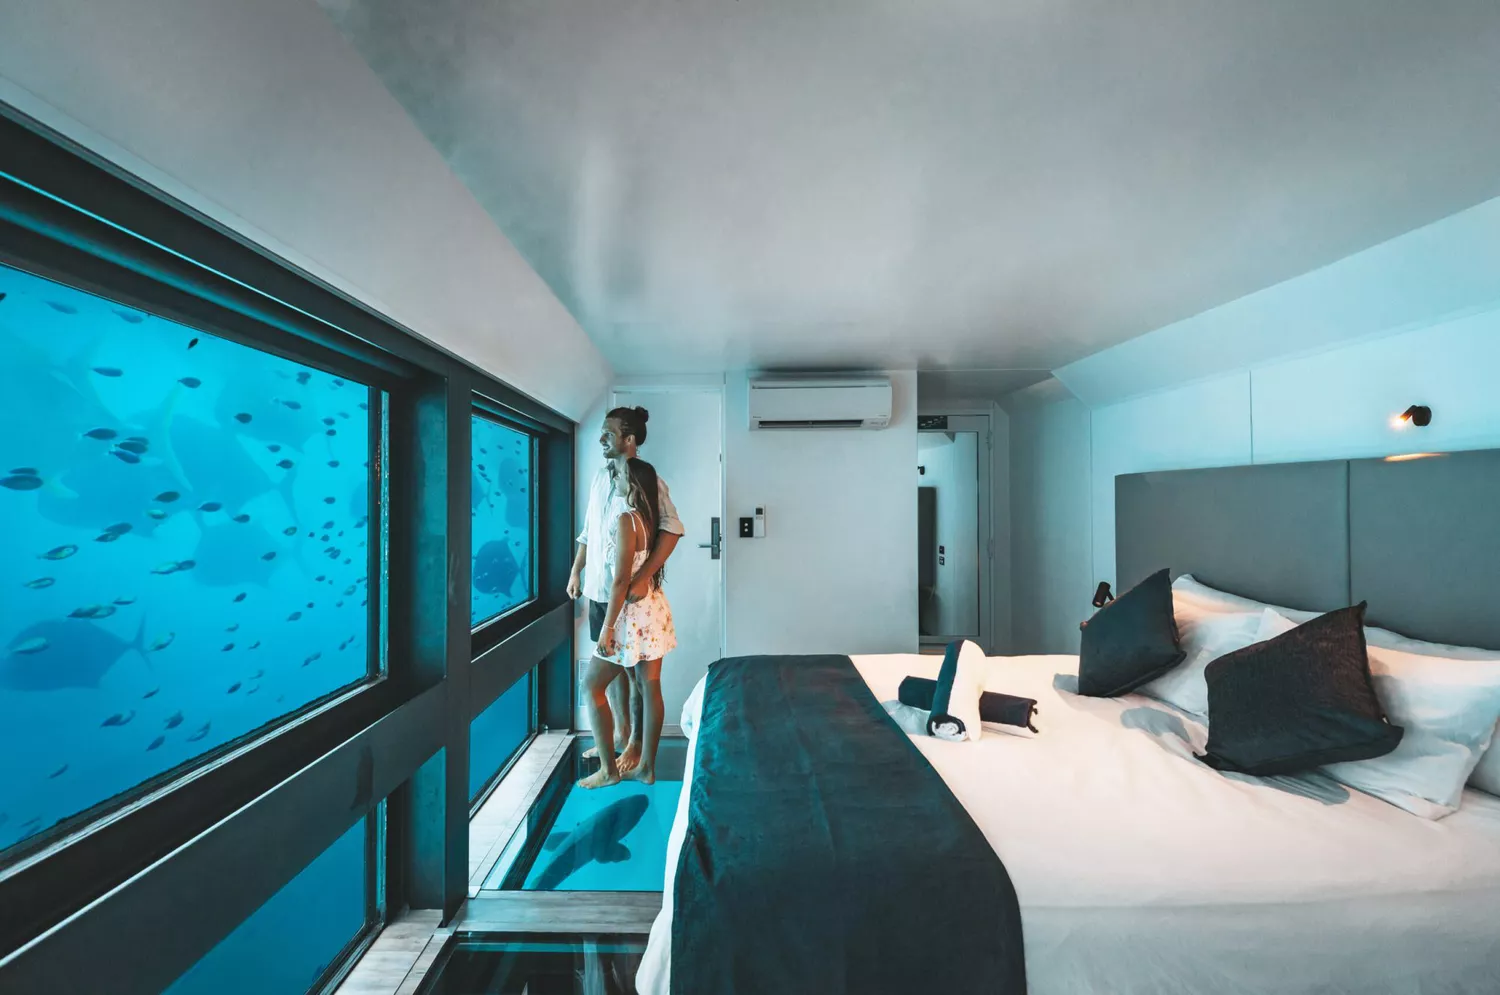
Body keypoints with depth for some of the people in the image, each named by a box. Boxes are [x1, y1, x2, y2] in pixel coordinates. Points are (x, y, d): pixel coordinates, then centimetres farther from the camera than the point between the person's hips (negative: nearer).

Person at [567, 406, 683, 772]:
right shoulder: (600, 476, 8)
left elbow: (671, 530, -25)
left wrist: (643, 577, -32)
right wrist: (576, 570, 14)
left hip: (629, 591, -7)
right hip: (598, 589, 7)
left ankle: (636, 742, 23)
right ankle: (619, 733, 35)